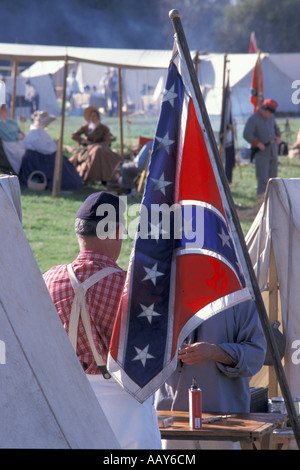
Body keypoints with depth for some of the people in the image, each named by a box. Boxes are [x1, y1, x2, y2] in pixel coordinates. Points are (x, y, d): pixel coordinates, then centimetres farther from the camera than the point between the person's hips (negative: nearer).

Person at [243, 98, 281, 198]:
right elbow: (247, 135, -19)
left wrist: (278, 137, 9)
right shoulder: (253, 119, -12)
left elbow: (276, 128, 29)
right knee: (262, 176, -13)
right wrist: (258, 143, -22)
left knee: (272, 175, 11)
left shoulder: (271, 118, 11)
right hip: (261, 151, -7)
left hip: (273, 149, 7)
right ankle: (261, 195, -13)